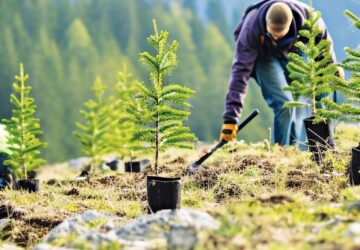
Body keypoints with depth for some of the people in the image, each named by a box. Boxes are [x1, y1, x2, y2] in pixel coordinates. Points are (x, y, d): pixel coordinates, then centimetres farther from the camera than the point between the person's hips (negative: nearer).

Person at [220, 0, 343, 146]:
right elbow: (241, 72, -38)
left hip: (292, 54, 3)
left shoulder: (306, 15, -33)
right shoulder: (251, 30, -39)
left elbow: (323, 39, -10)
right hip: (264, 57, -3)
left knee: (302, 106, 1)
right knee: (285, 104, -20)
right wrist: (231, 118, -42)